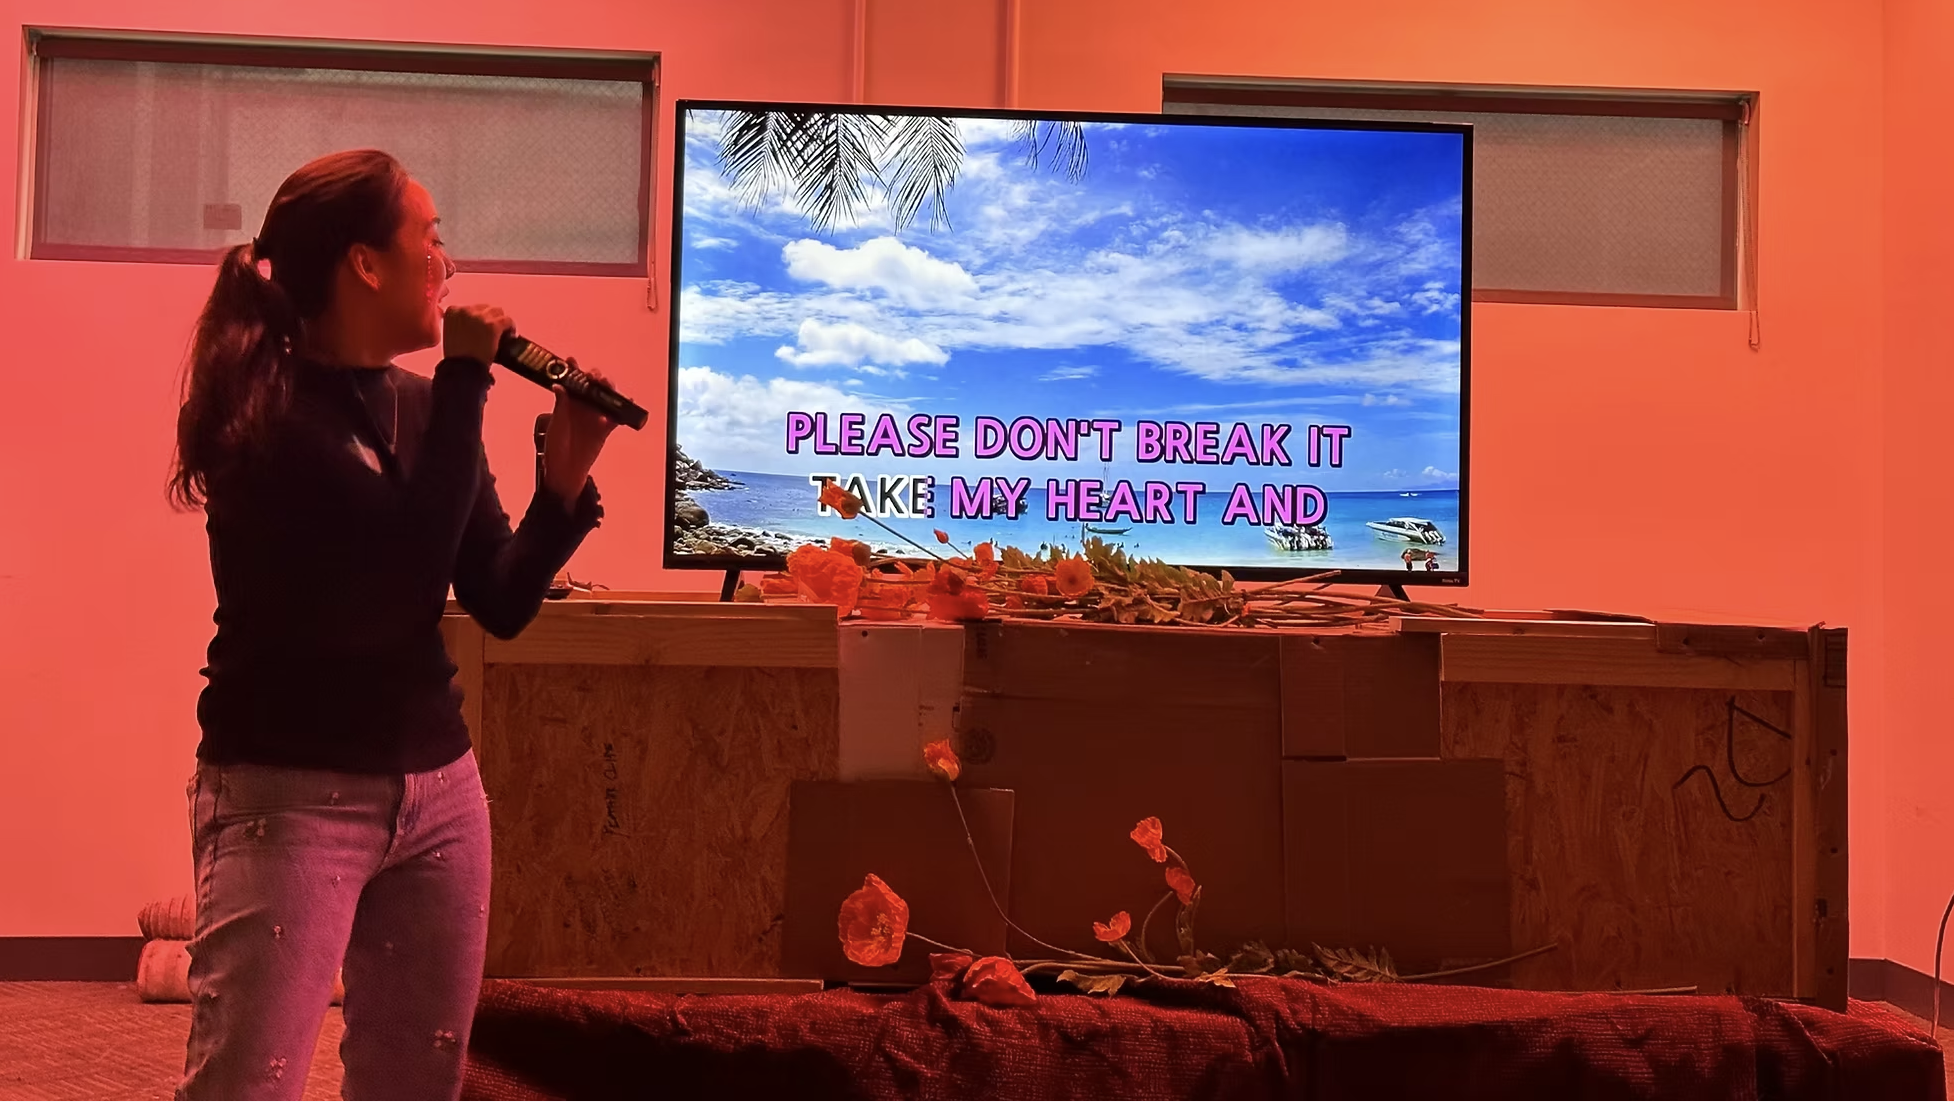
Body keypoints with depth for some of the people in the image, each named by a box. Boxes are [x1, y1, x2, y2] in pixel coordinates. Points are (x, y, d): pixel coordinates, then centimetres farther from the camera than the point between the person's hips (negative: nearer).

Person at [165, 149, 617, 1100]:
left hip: (438, 788, 7)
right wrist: (467, 378, -15)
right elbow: (415, 554, -23)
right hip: (290, 797, -6)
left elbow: (500, 603, 7)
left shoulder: (420, 405, 7)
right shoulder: (262, 411, -12)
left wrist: (565, 478, -8)